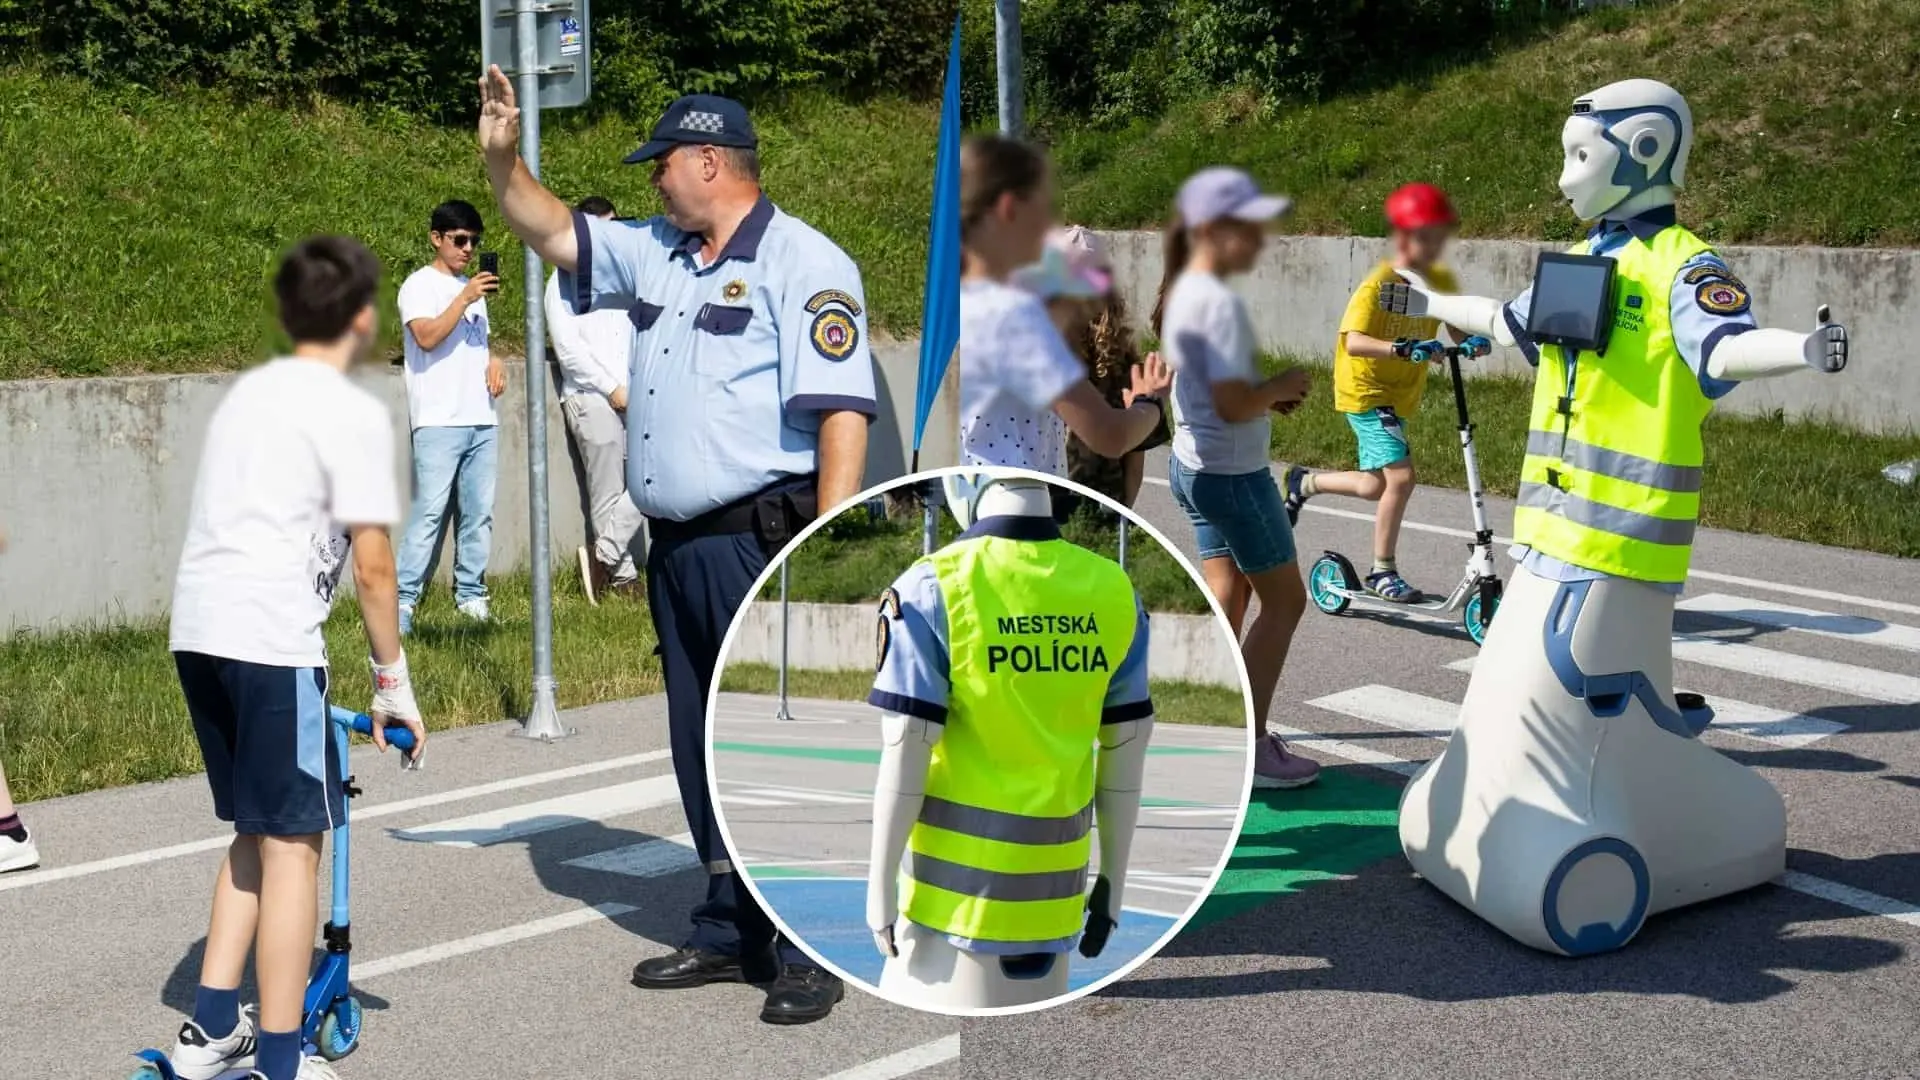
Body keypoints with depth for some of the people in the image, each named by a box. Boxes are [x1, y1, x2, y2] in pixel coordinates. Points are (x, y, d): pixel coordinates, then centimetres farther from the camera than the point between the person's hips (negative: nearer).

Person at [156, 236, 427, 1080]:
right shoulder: (353, 412, -3)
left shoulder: (248, 392, 21)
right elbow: (371, 565, -6)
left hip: (196, 626, 8)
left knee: (257, 832, 19)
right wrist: (393, 679, 3)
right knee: (292, 843, -1)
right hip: (270, 636, -8)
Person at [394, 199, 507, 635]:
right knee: (430, 510, -12)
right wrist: (465, 298, -17)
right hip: (438, 420, -7)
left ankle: (470, 593, 10)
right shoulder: (420, 285, 1)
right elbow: (427, 337, -14)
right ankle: (403, 599, -10)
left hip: (482, 419, 7)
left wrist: (494, 360, 10)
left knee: (479, 511, 4)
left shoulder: (473, 286, 22)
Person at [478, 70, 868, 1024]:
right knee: (700, 751, 14)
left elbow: (842, 410, -18)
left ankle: (811, 954, 4)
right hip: (676, 546, 9)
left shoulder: (801, 264, -10)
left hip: (761, 543, -8)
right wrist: (502, 158, 13)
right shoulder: (654, 255, 15)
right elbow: (551, 232, 28)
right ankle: (730, 933, 26)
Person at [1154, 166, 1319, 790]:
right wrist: (1285, 386, -10)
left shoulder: (1182, 293, 7)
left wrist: (1269, 394, 5)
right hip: (1234, 473, -9)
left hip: (1193, 464, 9)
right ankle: (1250, 748, 7)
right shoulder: (1220, 303, -23)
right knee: (1284, 599, 3)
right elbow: (1234, 404, -28)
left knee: (1227, 600, 15)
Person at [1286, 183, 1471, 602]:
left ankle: (1303, 483, 41)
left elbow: (1457, 331, -1)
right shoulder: (1378, 285, -22)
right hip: (1366, 391, -7)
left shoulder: (1440, 280, -2)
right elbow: (1353, 342, -33)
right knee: (1400, 477, -18)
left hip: (1400, 394, 7)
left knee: (1375, 487, 15)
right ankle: (1383, 572, -2)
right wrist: (1402, 348, -48)